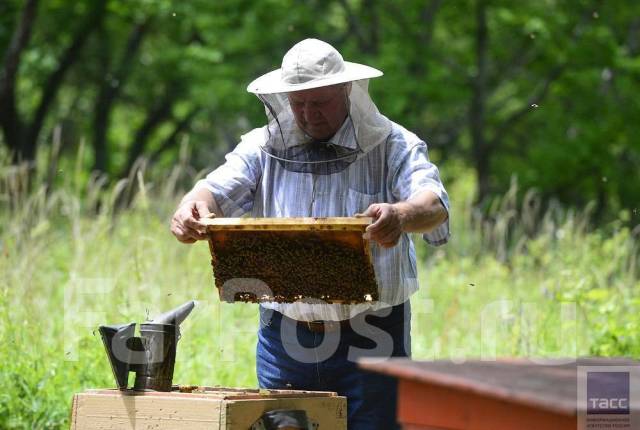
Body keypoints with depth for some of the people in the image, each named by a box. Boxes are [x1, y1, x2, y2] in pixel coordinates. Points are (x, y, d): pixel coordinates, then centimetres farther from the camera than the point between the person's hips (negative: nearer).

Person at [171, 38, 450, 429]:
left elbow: (435, 205, -18)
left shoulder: (392, 146, -2)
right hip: (285, 338, 3)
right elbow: (216, 189, -5)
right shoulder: (264, 148, 7)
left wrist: (401, 215, -43)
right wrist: (191, 208, -31)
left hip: (369, 339, -3)